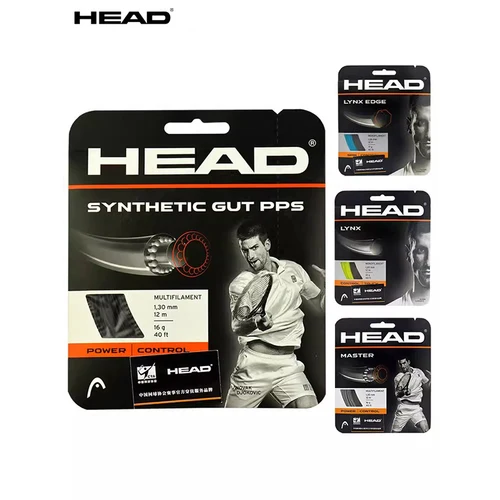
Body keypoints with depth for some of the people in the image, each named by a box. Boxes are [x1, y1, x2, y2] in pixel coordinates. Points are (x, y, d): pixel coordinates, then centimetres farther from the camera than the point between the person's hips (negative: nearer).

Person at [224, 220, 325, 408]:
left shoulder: (294, 269, 7)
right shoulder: (239, 284, -5)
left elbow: (321, 304, 16)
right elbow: (237, 327, -20)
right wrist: (255, 323, -43)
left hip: (288, 363, 2)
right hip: (254, 363, -2)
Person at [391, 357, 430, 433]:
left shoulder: (419, 372, 8)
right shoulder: (398, 377, -2)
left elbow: (427, 386, 17)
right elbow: (397, 394, -10)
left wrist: (430, 378, -4)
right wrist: (403, 392, -32)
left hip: (416, 407, 2)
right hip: (404, 406, -2)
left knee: (426, 430, -13)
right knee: (395, 431, -1)